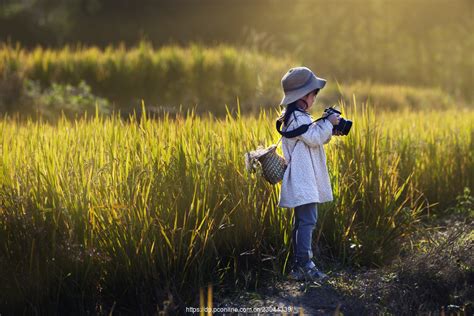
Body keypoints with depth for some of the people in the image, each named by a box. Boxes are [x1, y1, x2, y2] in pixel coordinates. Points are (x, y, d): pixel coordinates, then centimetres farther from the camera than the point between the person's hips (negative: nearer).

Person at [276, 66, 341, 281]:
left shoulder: (299, 116, 19)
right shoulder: (297, 118, -14)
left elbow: (314, 138, 25)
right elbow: (314, 138, -19)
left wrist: (329, 131, 11)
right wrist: (328, 123, -7)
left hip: (306, 179, 11)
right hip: (302, 181, -11)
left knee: (302, 222, 10)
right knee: (307, 220, -14)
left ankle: (298, 267, 13)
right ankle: (305, 264, -16)